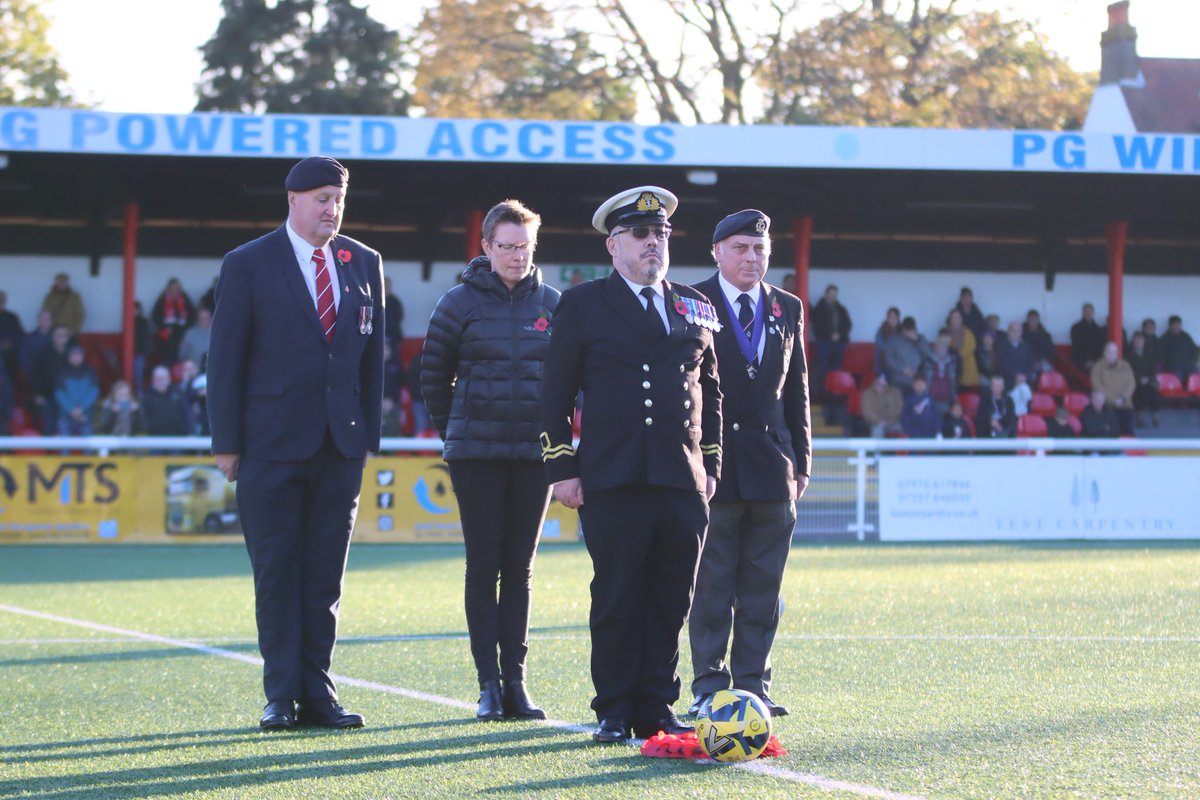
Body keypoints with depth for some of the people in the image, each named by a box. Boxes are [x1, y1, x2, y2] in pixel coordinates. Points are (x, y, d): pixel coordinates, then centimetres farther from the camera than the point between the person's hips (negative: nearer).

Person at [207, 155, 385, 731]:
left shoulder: (364, 264, 10)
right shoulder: (248, 266, -1)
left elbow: (373, 353, 13)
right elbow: (225, 358, -1)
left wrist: (369, 431, 6)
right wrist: (227, 442, -5)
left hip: (340, 445, 4)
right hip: (272, 443, -3)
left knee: (325, 574, 5)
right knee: (276, 572, 0)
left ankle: (316, 694, 10)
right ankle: (282, 697, 4)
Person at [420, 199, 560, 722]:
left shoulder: (551, 304, 7)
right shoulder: (460, 302, -2)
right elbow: (434, 373, 5)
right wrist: (453, 431, 8)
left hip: (533, 454, 2)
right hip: (476, 455, -2)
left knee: (520, 567, 5)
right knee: (484, 566, -2)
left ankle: (515, 680, 8)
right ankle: (489, 683, 1)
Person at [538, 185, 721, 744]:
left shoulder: (694, 308, 16)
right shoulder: (584, 304, 5)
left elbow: (710, 392, 21)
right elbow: (554, 393, 4)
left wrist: (711, 464, 13)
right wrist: (561, 467, -3)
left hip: (683, 482, 4)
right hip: (613, 483, -4)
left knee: (671, 602, 4)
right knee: (616, 602, -2)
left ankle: (657, 710, 12)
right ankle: (615, 713, 6)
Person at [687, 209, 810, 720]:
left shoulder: (788, 309, 14)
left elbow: (796, 390, 17)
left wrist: (801, 461, 11)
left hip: (771, 465, 4)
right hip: (712, 464, -4)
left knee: (763, 587, 5)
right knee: (711, 585, -2)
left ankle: (753, 683, 11)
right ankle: (710, 688, 2)